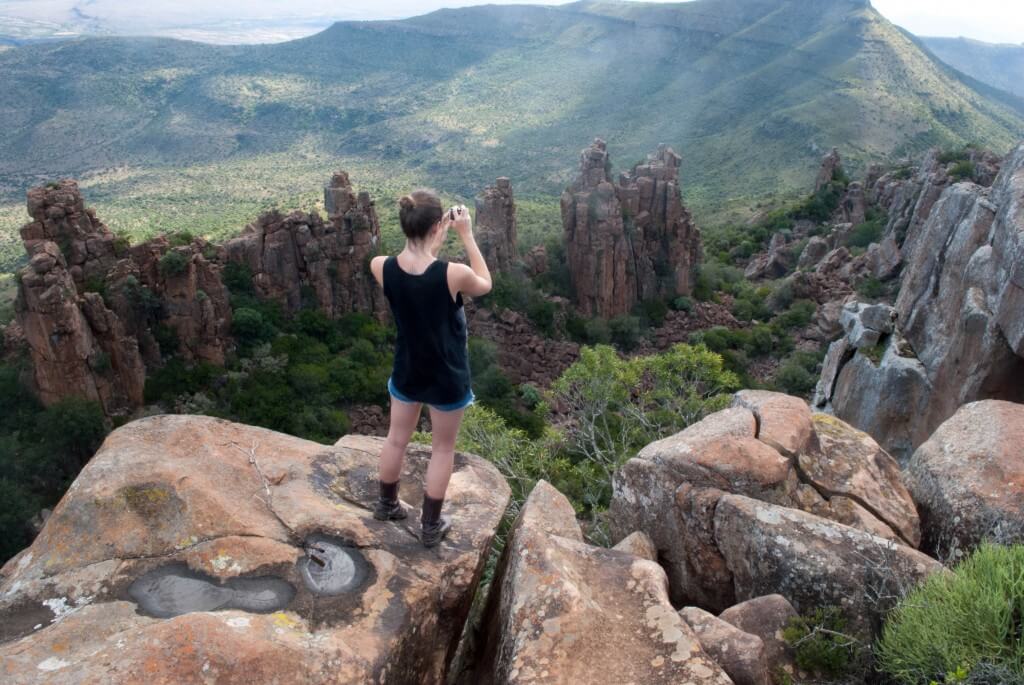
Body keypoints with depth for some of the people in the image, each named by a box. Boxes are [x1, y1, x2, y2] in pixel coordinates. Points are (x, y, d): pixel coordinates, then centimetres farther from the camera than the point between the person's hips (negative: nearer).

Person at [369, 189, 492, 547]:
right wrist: (466, 234, -6)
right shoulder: (453, 274, -29)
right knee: (442, 449, 17)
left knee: (397, 438, 25)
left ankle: (387, 505, 46)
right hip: (447, 377, -4)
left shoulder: (381, 267, -17)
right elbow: (485, 285, -5)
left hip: (406, 371, 4)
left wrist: (437, 236, 0)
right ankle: (431, 525, 31)